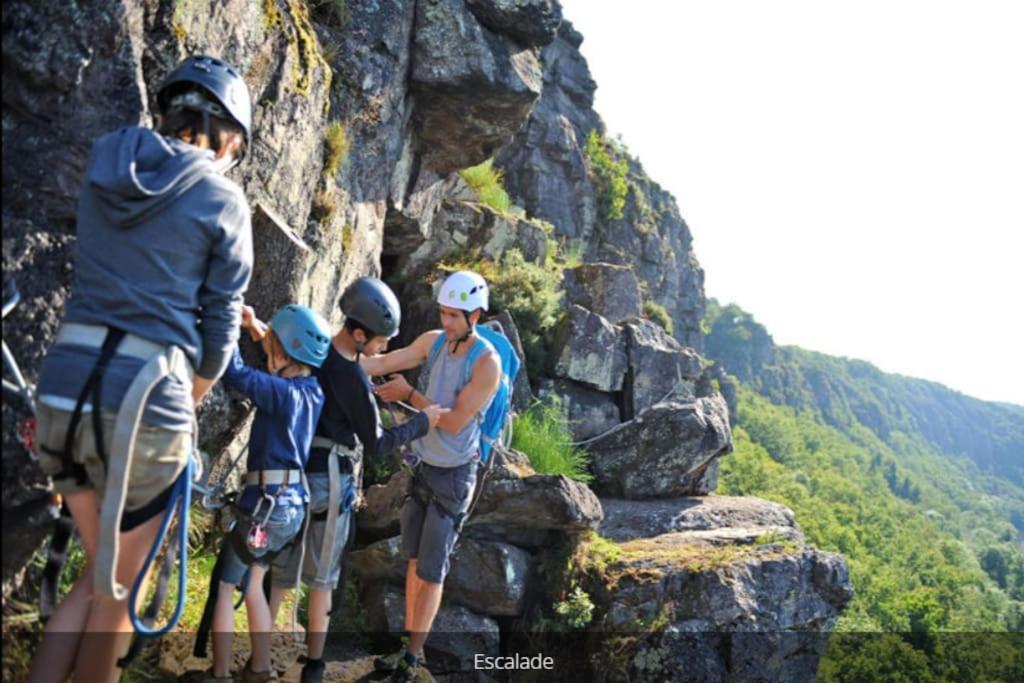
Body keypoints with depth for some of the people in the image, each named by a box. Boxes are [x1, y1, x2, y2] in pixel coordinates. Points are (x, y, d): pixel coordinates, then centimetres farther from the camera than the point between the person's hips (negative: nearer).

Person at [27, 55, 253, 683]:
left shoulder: (104, 167, 12)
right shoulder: (223, 199, -4)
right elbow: (219, 331, -2)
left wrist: (223, 307, 31)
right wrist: (186, 407, 14)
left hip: (63, 390, 6)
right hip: (144, 402, -6)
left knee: (100, 570, 24)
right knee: (118, 587, 16)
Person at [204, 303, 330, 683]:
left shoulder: (283, 393, -17)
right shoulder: (312, 391, 6)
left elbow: (234, 373, -27)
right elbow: (279, 366, 24)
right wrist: (256, 327, 13)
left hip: (265, 504, -8)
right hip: (293, 505, 8)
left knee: (223, 586, 8)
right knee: (252, 584, 22)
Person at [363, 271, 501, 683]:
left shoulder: (487, 363, -21)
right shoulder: (433, 341, -3)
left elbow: (454, 422, -21)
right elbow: (384, 362, -9)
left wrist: (408, 395, -16)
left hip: (454, 475, -6)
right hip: (423, 466, 6)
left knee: (431, 570, 3)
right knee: (413, 560, 14)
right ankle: (407, 644, 28)